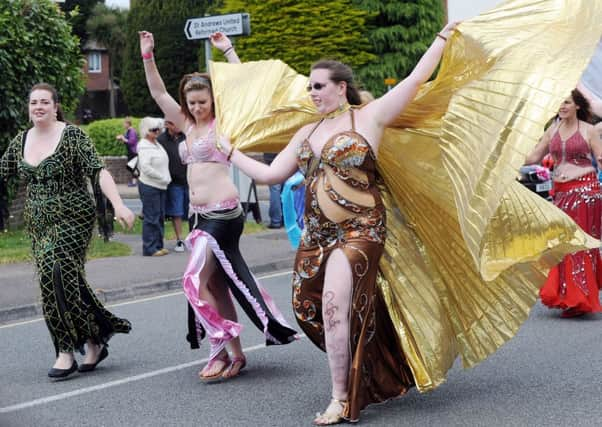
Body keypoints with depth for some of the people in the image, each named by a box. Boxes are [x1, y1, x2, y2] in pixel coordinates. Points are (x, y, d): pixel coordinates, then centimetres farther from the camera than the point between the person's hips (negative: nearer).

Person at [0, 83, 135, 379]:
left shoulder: (72, 135, -6)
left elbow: (98, 171, -14)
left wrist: (118, 205, -25)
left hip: (72, 220, -6)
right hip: (39, 225, 6)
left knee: (55, 273, -20)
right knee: (66, 282, 4)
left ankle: (66, 350, -14)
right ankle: (94, 341, 18)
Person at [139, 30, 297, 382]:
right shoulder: (188, 125, 14)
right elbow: (158, 92, 14)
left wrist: (227, 50, -15)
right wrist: (148, 56, 5)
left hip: (223, 214, -8)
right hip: (200, 215, 8)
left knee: (195, 282, -13)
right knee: (216, 286, 9)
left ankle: (221, 350, -5)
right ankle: (234, 353, 14)